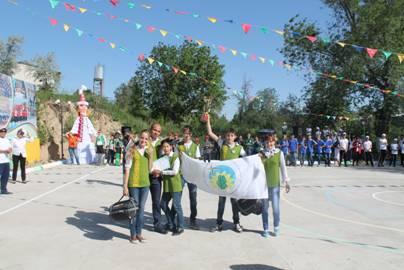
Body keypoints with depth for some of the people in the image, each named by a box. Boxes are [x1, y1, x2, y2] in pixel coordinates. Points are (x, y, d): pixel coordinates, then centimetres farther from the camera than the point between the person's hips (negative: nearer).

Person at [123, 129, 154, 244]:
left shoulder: (148, 151, 8)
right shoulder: (132, 150, -6)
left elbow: (150, 168, 7)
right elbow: (127, 168, -5)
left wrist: (150, 156, -7)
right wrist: (125, 186, -8)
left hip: (145, 183, 4)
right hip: (133, 183, -4)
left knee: (141, 208, 11)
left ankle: (139, 233, 23)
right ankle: (133, 234, 15)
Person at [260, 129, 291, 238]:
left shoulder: (279, 153, 0)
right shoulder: (261, 154, 3)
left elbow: (283, 167, 4)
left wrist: (286, 181, 2)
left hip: (275, 184, -1)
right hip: (264, 184, 2)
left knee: (275, 207, -1)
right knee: (265, 207, 9)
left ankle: (276, 227, 22)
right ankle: (265, 229, 21)